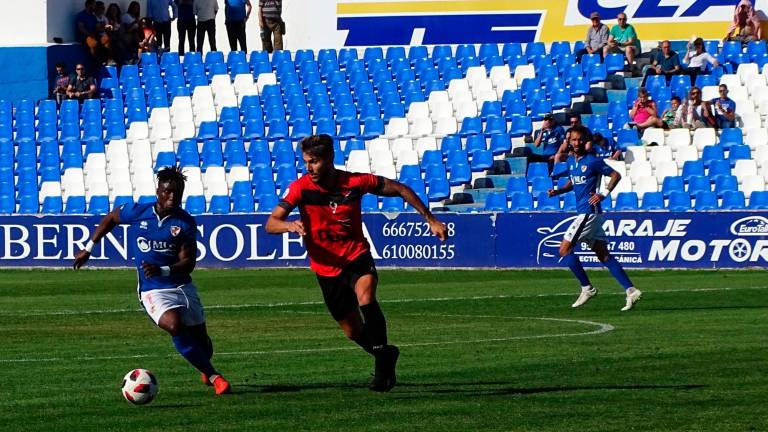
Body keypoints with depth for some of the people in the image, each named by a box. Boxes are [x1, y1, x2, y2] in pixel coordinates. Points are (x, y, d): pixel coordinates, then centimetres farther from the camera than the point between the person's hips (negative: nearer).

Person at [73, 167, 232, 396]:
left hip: (182, 286, 2)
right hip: (153, 290, -2)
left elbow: (188, 263, -9)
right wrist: (88, 248, 17)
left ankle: (206, 371, 46)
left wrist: (162, 271, -27)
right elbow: (110, 218, 15)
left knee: (201, 339, 9)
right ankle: (213, 376, -20)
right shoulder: (136, 213, -7)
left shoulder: (185, 223, -6)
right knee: (175, 326, -30)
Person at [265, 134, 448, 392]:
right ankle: (386, 355, 40)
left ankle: (383, 360, -20)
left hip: (357, 257, -2)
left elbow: (399, 190, 1)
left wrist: (430, 219, 1)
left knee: (365, 297, -33)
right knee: (353, 331, 10)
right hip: (326, 270, 2)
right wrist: (291, 226, -43)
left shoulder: (355, 183, -13)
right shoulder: (301, 188, -13)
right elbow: (271, 224, -19)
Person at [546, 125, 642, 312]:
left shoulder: (593, 161, -10)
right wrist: (558, 191, 11)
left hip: (589, 211, -9)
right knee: (603, 255, 5)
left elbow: (616, 175, -7)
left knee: (565, 249, -7)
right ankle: (630, 290, 1)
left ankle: (587, 288, -1)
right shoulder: (571, 162, 14)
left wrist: (604, 195, -17)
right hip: (584, 213, 9)